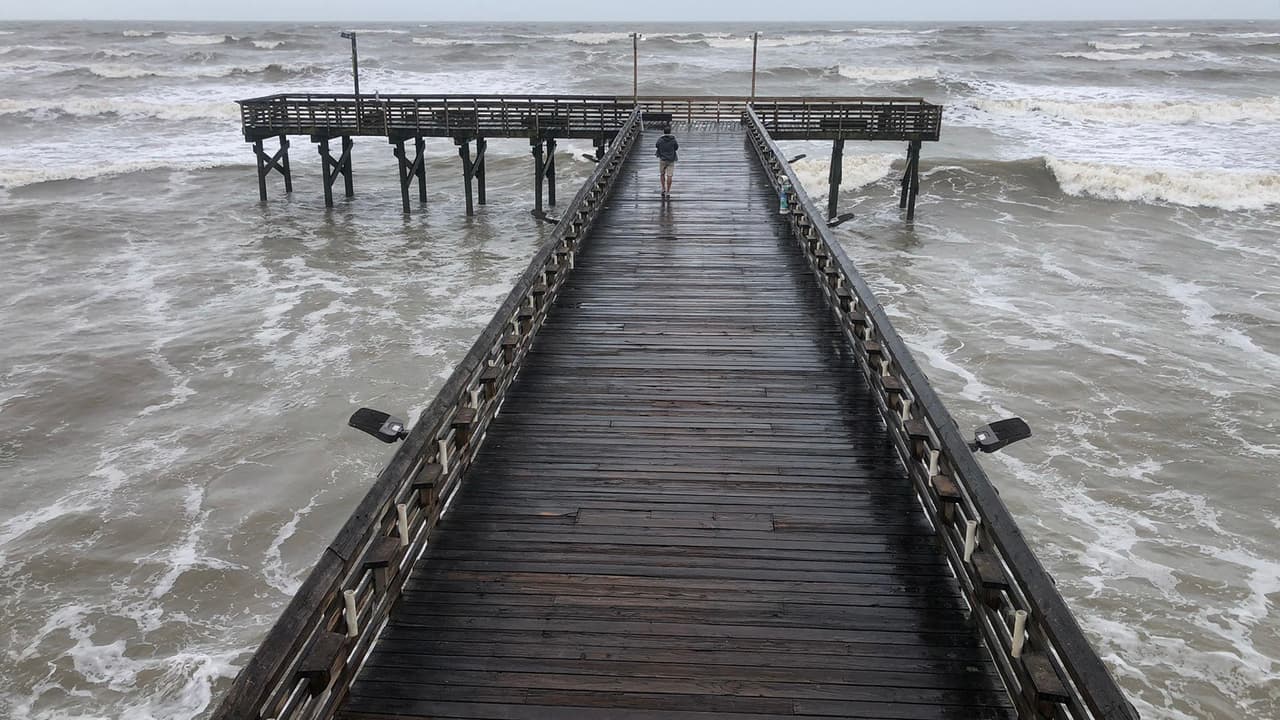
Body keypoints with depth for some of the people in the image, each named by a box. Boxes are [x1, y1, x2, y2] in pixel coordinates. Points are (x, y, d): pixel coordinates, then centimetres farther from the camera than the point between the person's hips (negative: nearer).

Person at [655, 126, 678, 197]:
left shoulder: (660, 140, -11)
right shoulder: (673, 140, -9)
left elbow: (657, 146, 8)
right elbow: (676, 147, 7)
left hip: (663, 159, 0)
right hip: (671, 160, 0)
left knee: (662, 174, 17)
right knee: (669, 176, 3)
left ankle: (663, 189, 11)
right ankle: (668, 192, 3)